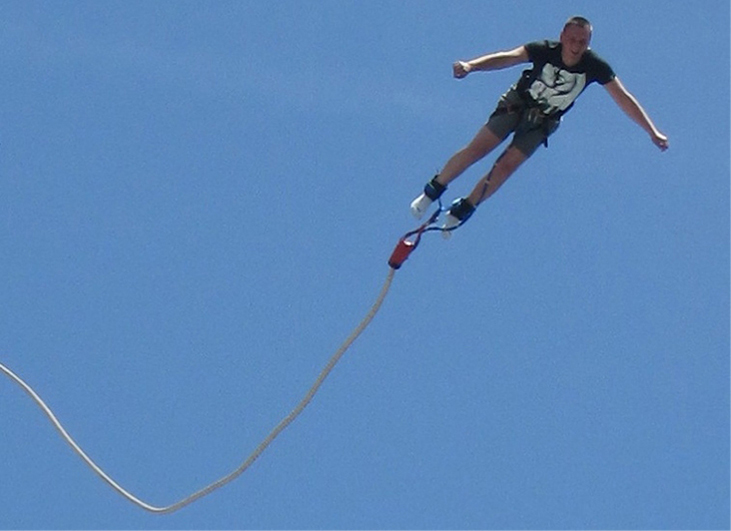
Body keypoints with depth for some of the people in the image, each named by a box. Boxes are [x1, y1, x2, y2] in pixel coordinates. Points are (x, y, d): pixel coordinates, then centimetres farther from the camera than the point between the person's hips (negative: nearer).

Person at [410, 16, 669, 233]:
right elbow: (508, 57, -41)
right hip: (517, 103, -1)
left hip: (543, 122, 1)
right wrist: (471, 65, -57)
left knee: (507, 166, -9)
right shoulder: (545, 50, -29)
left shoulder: (595, 67, -24)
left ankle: (461, 211, 8)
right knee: (476, 150, -10)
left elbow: (624, 99, -20)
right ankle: (432, 191, 12)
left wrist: (653, 132, -23)